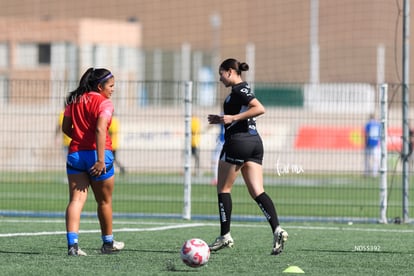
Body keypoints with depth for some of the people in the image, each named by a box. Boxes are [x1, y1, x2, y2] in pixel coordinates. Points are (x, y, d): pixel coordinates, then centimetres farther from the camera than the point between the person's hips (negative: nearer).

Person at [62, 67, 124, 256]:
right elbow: (100, 130, -21)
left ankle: (72, 243, -21)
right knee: (105, 201, 14)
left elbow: (66, 128, 12)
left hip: (75, 154, 4)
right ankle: (108, 243, 29)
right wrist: (101, 160, -24)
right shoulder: (104, 103, -9)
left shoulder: (74, 101, 10)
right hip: (97, 154, -4)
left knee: (76, 199, -4)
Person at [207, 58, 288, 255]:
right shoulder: (241, 89, 19)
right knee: (257, 192, 0)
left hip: (238, 142, -9)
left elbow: (259, 109, -23)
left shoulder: (239, 90, -10)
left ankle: (225, 236, 7)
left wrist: (232, 117, -22)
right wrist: (222, 119, 20)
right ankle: (277, 229, -18)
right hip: (254, 141, 9)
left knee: (223, 189, 5)